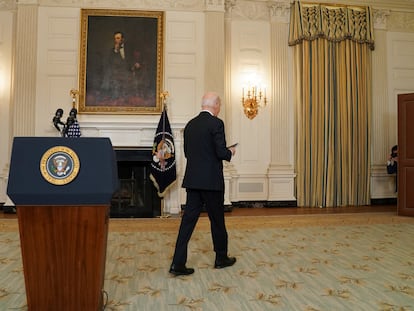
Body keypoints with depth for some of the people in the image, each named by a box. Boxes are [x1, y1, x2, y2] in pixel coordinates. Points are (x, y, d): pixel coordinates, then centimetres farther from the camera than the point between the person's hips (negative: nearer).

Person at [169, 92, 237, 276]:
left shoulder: (190, 125, 10)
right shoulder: (216, 123, -11)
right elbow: (221, 152, -16)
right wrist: (230, 152, 5)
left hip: (192, 180, 6)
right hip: (211, 181, -6)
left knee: (188, 219, 6)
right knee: (217, 220, 10)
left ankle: (178, 263, 5)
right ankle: (221, 258, 27)